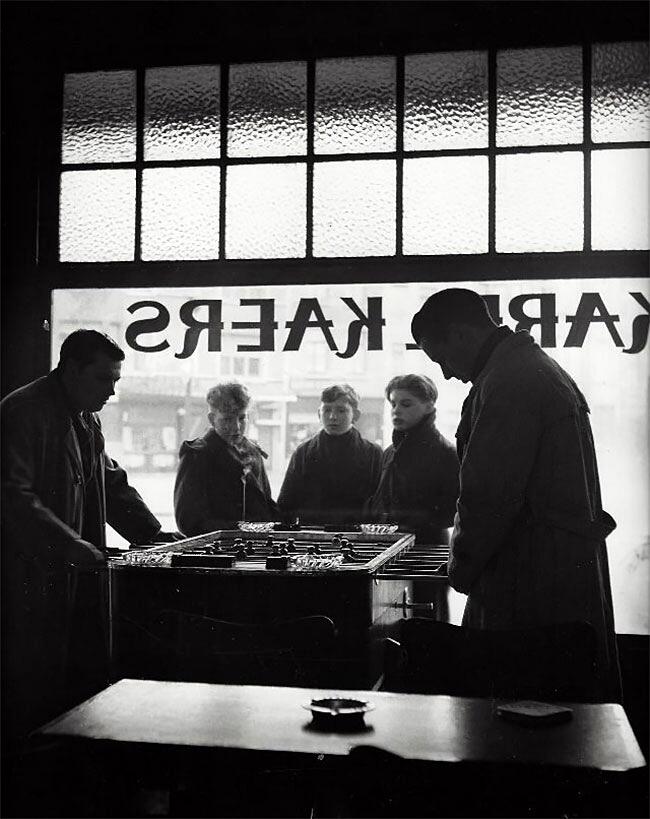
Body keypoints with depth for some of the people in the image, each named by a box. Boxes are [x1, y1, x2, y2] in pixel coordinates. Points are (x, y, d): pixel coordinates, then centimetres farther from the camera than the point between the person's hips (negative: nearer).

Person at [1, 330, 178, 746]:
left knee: (89, 677, 10)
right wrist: (70, 546, -26)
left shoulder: (87, 420, 16)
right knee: (37, 691, -1)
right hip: (34, 576, -8)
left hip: (80, 571, 9)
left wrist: (152, 533, 10)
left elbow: (112, 482, 22)